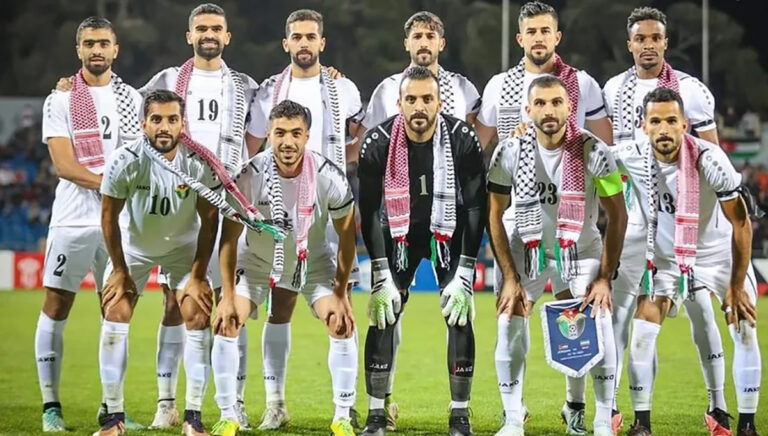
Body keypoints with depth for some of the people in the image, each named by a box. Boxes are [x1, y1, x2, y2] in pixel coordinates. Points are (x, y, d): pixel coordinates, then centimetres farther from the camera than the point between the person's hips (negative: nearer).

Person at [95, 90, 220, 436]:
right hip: (133, 245, 0)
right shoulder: (124, 161, -27)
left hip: (184, 246, 0)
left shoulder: (201, 163, -25)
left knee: (198, 316, -13)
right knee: (115, 315, -11)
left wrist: (198, 275, -11)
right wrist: (119, 270, -7)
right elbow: (109, 216, -12)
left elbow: (209, 219, -12)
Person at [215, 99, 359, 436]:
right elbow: (230, 237, -15)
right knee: (225, 325, -14)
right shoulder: (250, 176, -27)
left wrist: (340, 294, -13)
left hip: (312, 257, 0)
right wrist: (227, 296, -17)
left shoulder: (329, 177, -26)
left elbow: (346, 234, -12)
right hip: (256, 257, 0)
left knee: (343, 325, -16)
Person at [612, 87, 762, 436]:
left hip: (720, 252, -2)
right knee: (642, 333, -9)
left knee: (744, 330, -7)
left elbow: (741, 223, -20)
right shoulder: (632, 157, -23)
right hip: (666, 258, 2)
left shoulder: (708, 159, -30)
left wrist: (737, 286, -17)